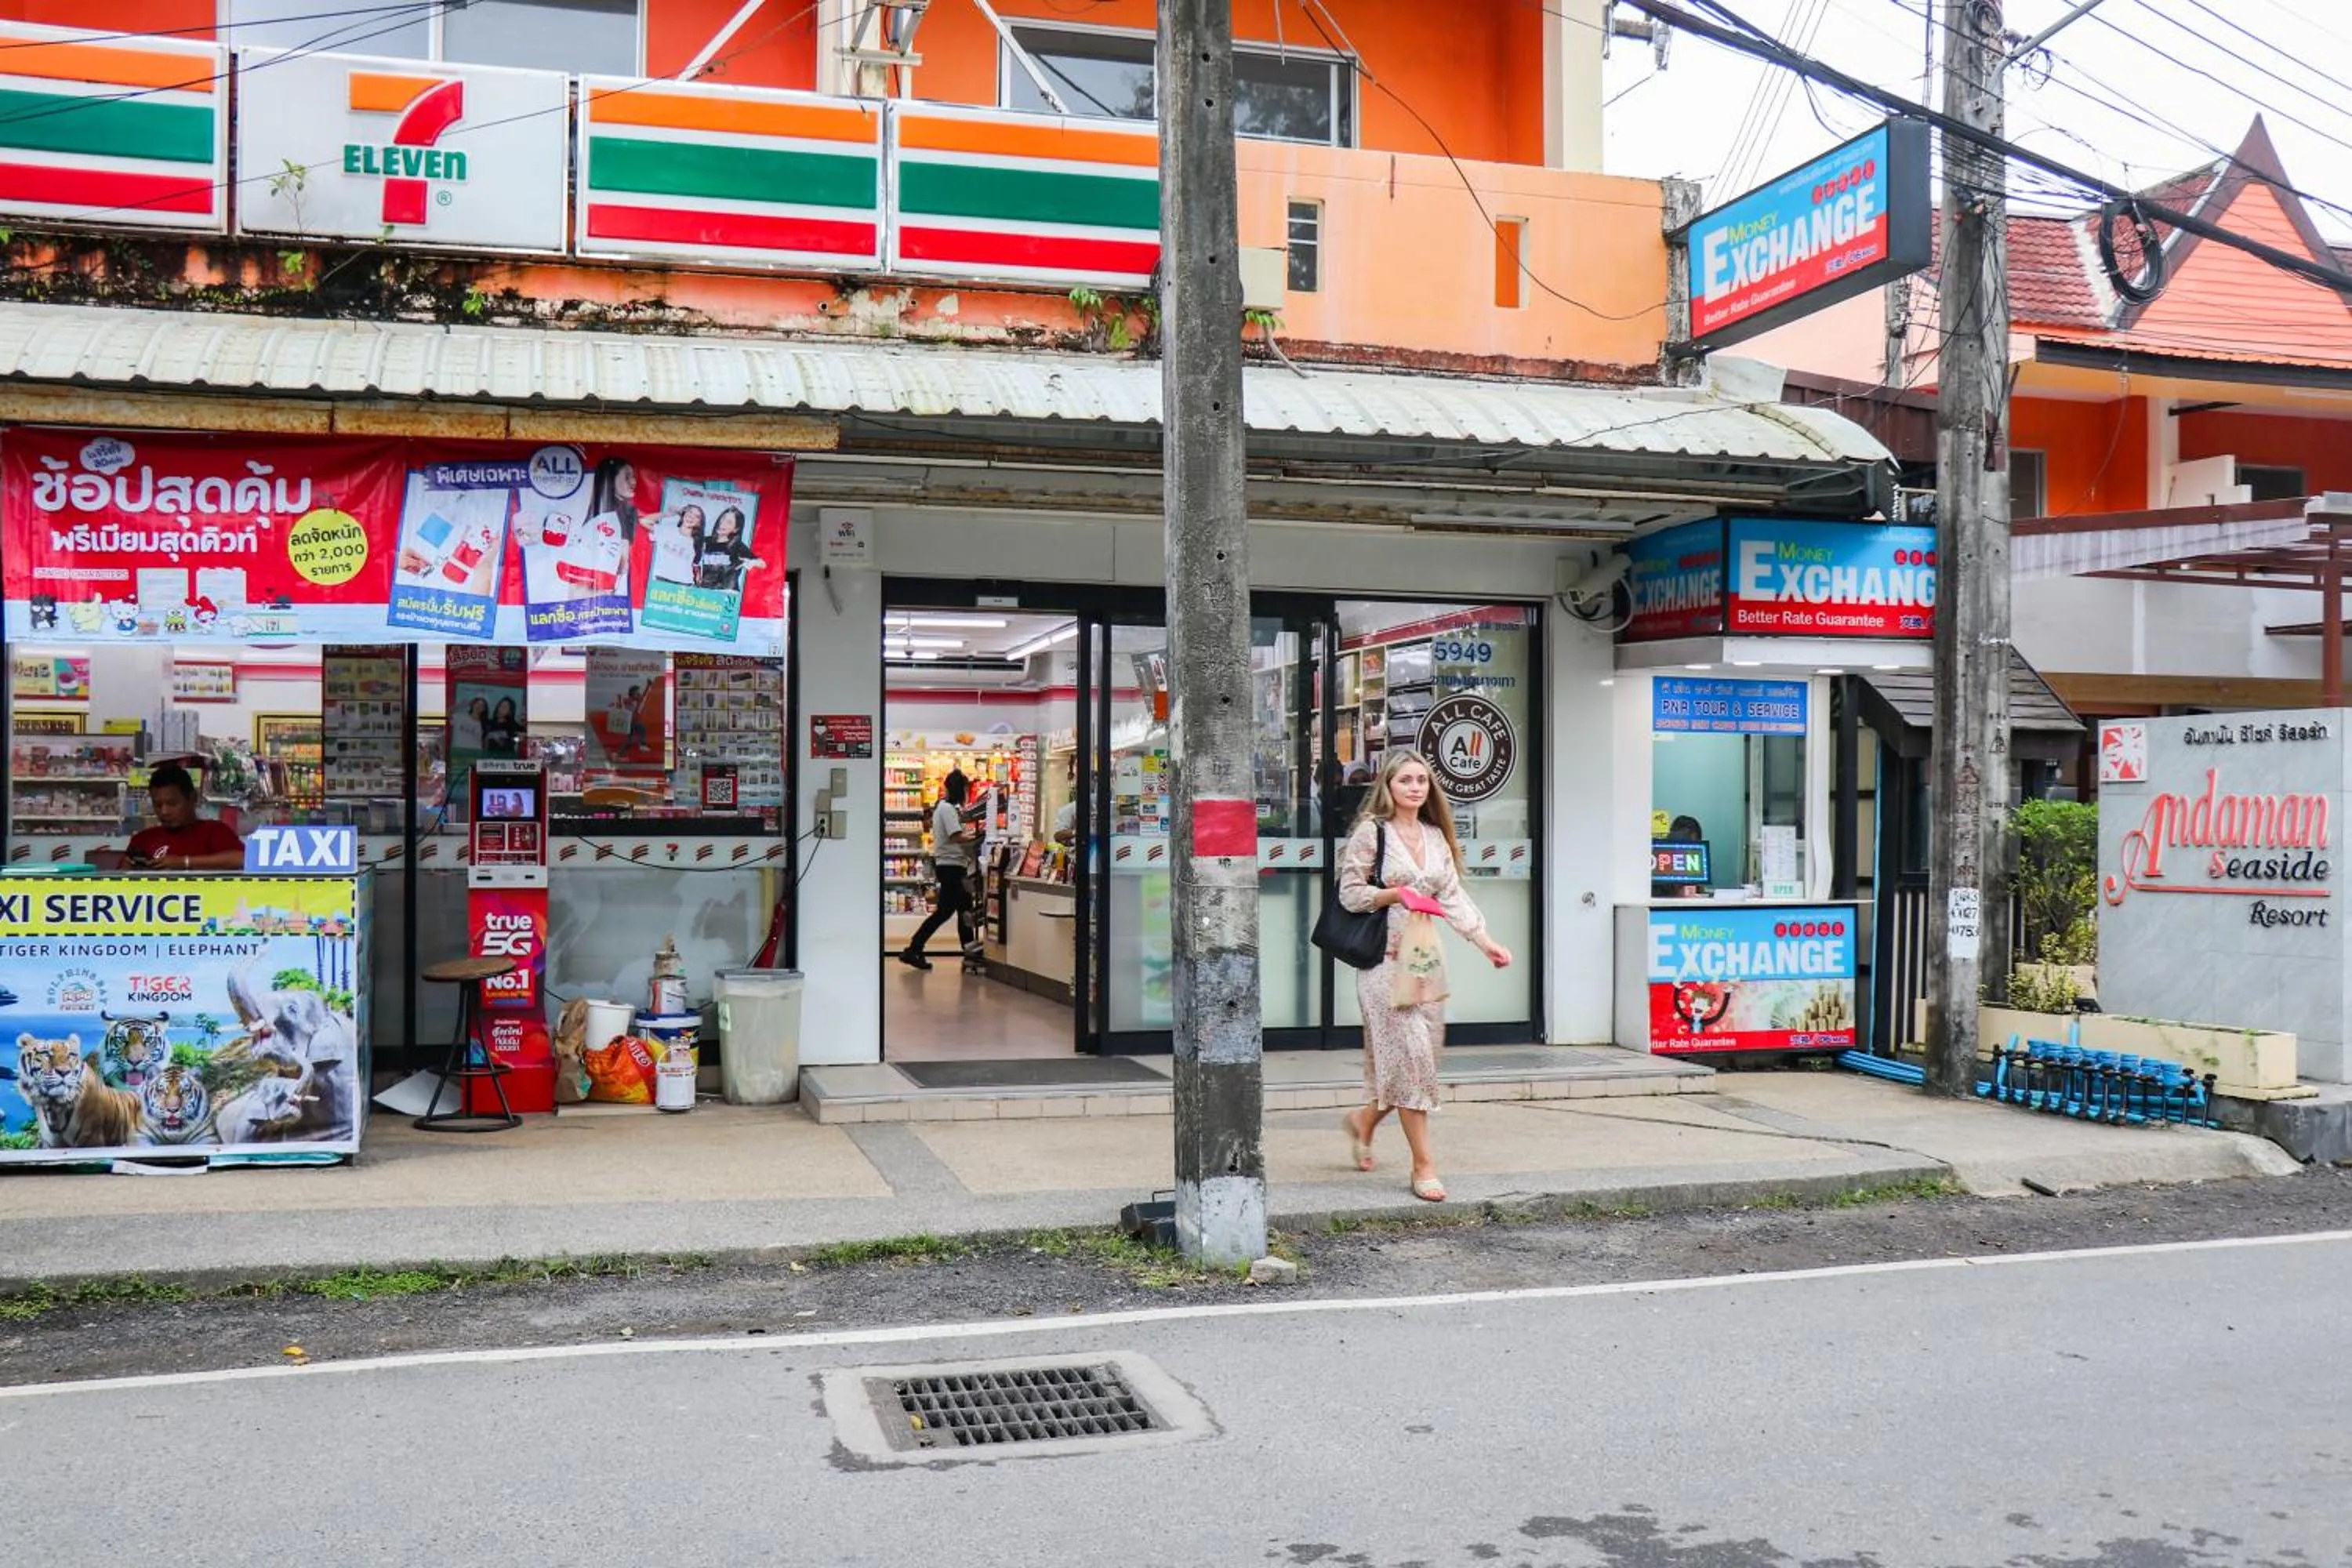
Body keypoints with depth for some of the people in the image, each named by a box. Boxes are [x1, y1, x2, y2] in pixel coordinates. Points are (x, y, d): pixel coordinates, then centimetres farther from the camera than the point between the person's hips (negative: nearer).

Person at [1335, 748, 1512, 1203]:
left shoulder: (1436, 837, 13)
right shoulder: (1371, 832, -5)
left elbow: (1454, 897, 9)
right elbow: (1350, 894, -6)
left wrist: (1487, 942, 0)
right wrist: (1397, 894, -18)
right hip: (1385, 957, -6)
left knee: (1423, 1054, 8)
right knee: (1409, 1054, -9)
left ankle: (1364, 1119, 33)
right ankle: (1423, 1164, -2)